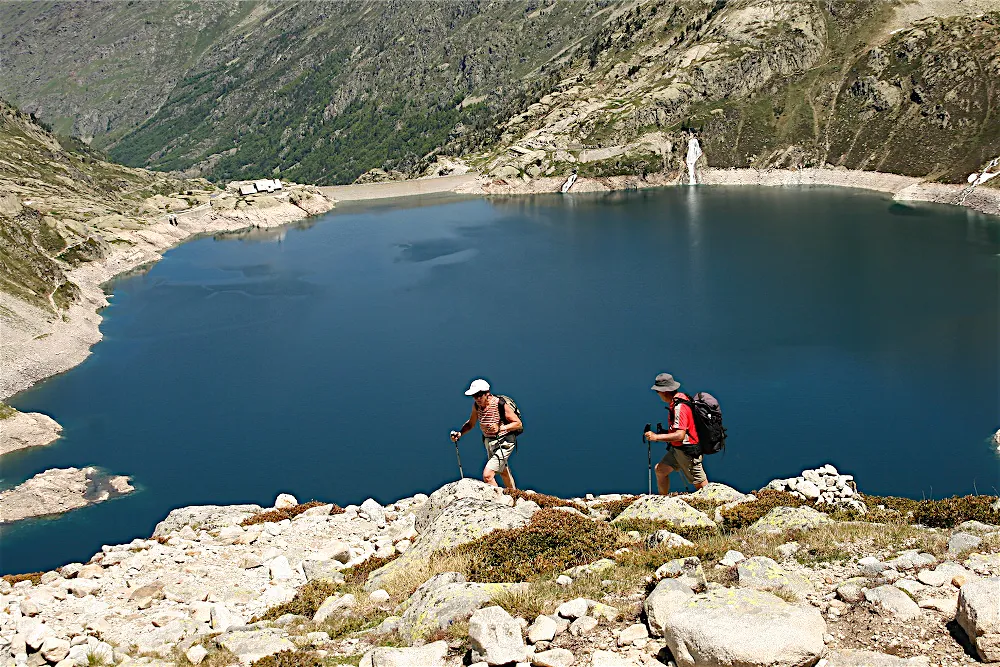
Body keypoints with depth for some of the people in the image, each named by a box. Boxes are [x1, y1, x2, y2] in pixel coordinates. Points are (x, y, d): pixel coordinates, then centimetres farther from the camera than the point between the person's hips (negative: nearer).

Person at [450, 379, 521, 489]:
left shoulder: (501, 404, -24)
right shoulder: (476, 405, -6)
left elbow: (518, 424, -17)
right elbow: (471, 424, 10)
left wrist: (500, 428, -31)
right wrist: (460, 433, -9)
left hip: (504, 443, -8)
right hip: (488, 442, 8)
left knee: (487, 475, -19)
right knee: (503, 471, 27)